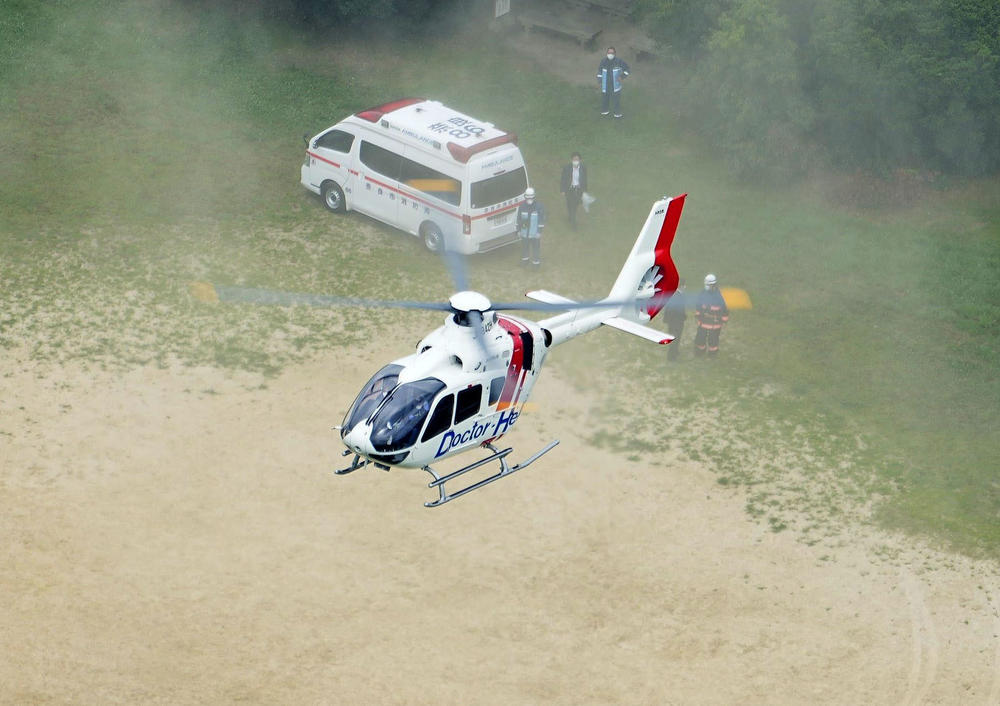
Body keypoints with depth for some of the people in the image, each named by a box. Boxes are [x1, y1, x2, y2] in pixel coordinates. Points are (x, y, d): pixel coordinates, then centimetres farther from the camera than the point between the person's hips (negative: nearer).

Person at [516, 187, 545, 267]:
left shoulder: (538, 206, -12)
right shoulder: (522, 206, -4)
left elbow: (541, 219, -7)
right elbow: (519, 219, 6)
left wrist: (539, 231, -9)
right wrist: (518, 230, 6)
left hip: (535, 233, -3)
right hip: (524, 232, 3)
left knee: (535, 247, 5)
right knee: (524, 246, 19)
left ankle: (536, 262, 21)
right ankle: (524, 259, 40)